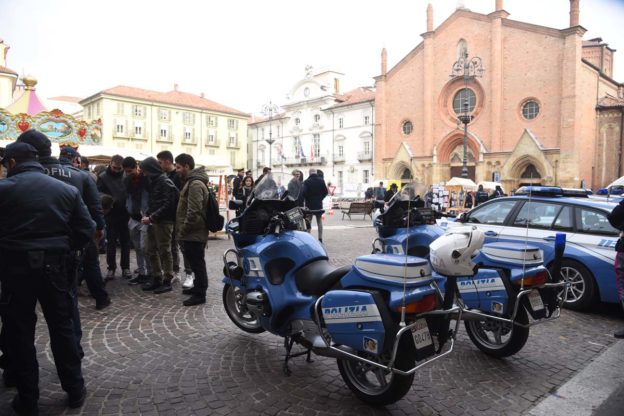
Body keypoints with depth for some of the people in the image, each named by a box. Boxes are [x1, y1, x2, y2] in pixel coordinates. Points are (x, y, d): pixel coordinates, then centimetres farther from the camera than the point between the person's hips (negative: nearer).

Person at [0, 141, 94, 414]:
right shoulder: (66, 189, 3)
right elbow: (87, 229, -1)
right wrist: (64, 250, 8)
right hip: (54, 267, 2)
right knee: (62, 328, 13)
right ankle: (75, 391, 21)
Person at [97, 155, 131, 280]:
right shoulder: (103, 177, -2)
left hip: (125, 213, 2)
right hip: (111, 214, -2)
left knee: (125, 241, 9)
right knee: (111, 242, 6)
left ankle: (125, 267, 18)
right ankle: (111, 267, 16)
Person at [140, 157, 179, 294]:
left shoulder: (166, 182, -14)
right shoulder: (153, 181, 14)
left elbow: (167, 205, -20)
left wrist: (151, 217, -20)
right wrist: (146, 214, 5)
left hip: (163, 222, -9)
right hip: (154, 221, 9)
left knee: (164, 251, -1)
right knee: (150, 250, 13)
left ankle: (167, 281, 10)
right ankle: (157, 278, 24)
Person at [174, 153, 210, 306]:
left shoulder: (195, 184, -19)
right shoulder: (191, 181, 15)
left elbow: (193, 212, -25)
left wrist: (182, 230, -16)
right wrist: (182, 230, 19)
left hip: (193, 233, -10)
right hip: (192, 232, 10)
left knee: (197, 263, -2)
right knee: (195, 263, 19)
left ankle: (200, 294, 6)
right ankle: (197, 287, 32)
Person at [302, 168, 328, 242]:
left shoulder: (306, 181, -9)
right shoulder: (321, 180, 1)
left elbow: (304, 193, -15)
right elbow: (325, 192, 2)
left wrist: (306, 201, 0)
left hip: (309, 204, -2)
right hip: (319, 204, 3)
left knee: (308, 221, 6)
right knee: (319, 221, 10)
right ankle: (320, 238, 9)